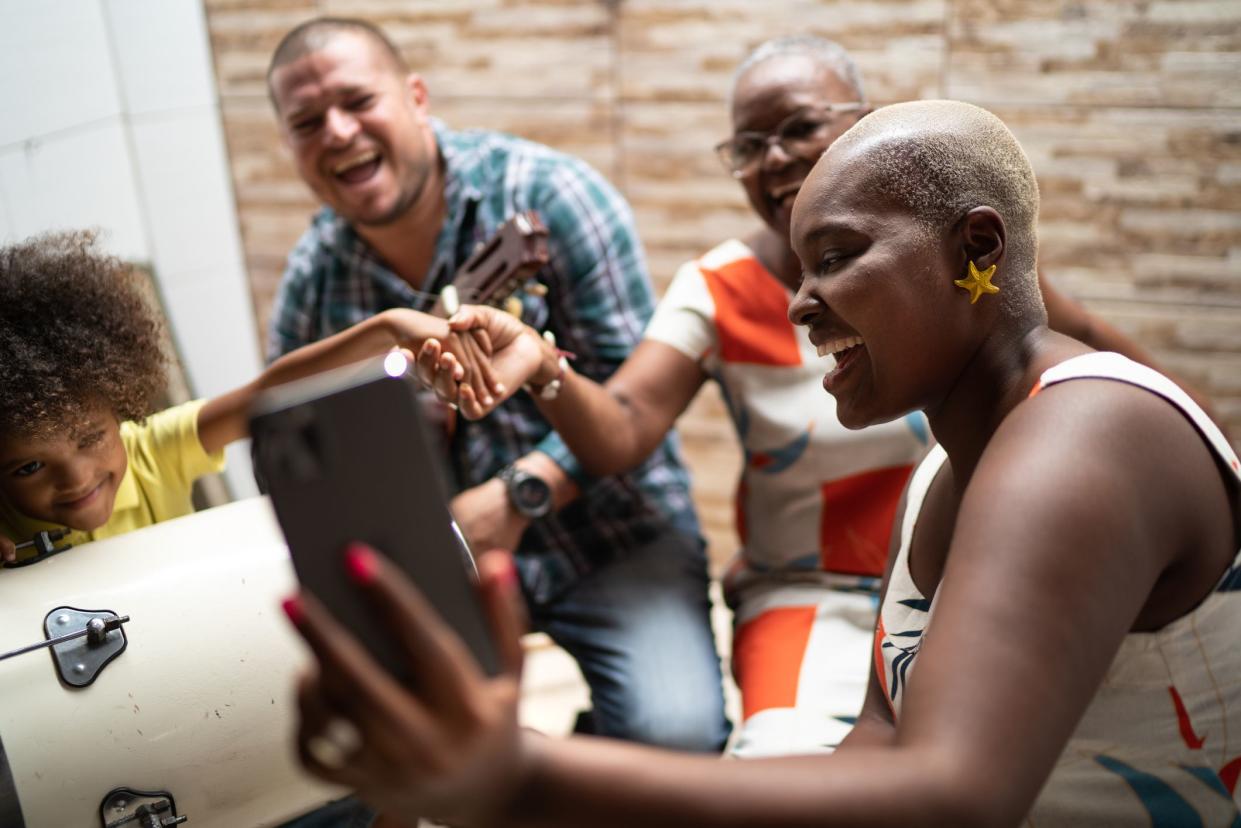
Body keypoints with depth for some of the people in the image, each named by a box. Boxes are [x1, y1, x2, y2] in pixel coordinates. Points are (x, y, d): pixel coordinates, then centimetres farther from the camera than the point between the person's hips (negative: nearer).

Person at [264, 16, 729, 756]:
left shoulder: (548, 194, -13)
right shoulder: (313, 273, 1)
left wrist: (520, 494, -23)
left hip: (611, 534, -3)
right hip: (433, 556, 4)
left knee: (675, 733, -24)